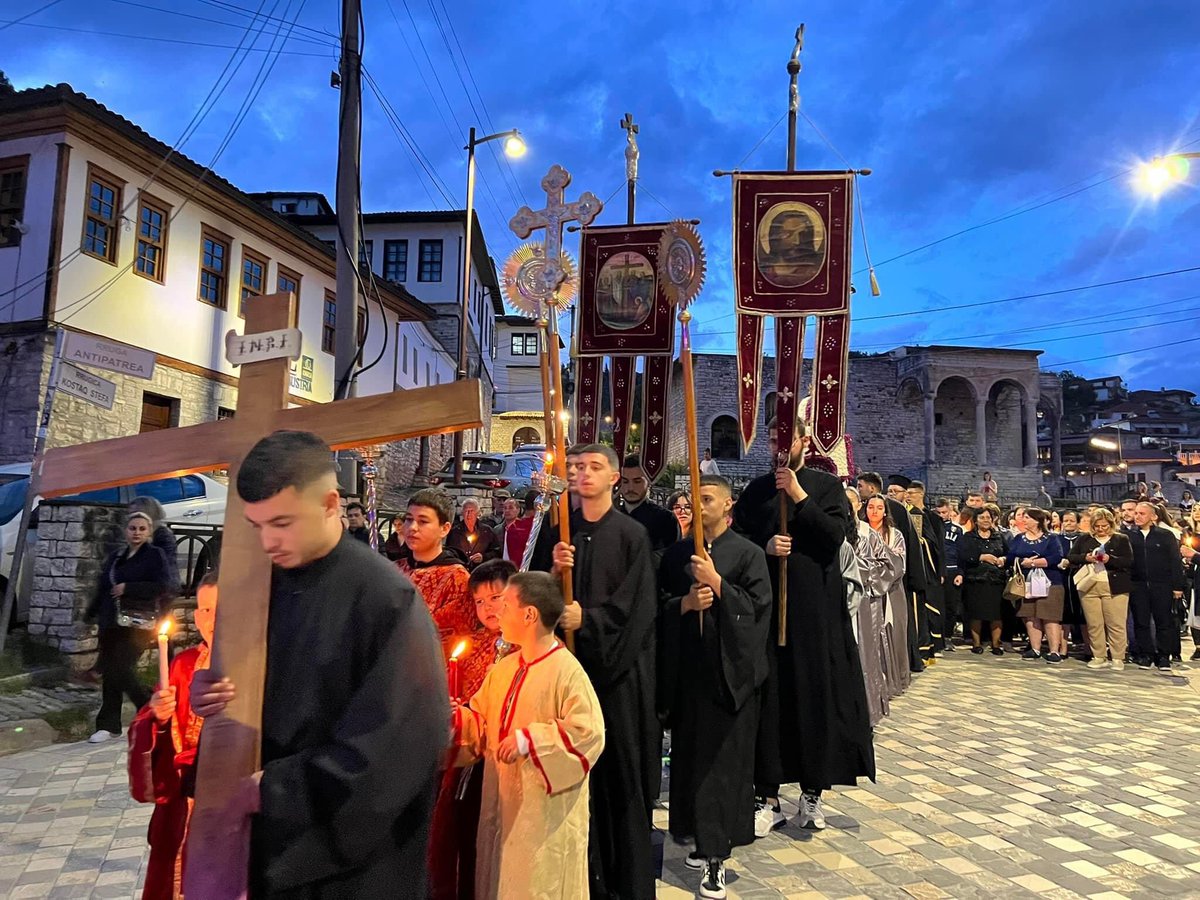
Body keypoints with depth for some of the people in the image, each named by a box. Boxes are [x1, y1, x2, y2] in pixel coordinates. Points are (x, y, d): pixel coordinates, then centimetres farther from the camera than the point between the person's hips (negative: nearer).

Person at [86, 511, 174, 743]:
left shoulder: (155, 555, -3)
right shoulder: (115, 556, 16)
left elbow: (164, 587, -14)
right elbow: (102, 588, 23)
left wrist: (128, 588, -15)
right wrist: (90, 613, 23)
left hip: (137, 624, -6)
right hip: (111, 623, 6)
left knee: (121, 670, -13)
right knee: (109, 672, 5)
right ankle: (108, 725, 15)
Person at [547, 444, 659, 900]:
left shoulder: (632, 534, -4)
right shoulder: (562, 531, 7)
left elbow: (636, 603, -8)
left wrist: (588, 618, -15)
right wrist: (555, 571, -11)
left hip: (618, 661, -3)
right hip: (572, 657, 3)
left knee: (621, 762, 3)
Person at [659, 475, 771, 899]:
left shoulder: (748, 554, -2)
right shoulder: (677, 553, 10)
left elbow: (757, 607, -9)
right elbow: (659, 604, 9)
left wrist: (716, 582, -18)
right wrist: (685, 602, -10)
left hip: (729, 669, -4)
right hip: (687, 669, 4)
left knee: (722, 760, -2)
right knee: (690, 755, 9)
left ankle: (714, 855, 6)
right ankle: (707, 841, 25)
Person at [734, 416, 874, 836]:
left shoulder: (827, 485, 4)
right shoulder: (756, 490, 11)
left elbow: (837, 534, -9)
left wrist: (799, 495, -15)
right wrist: (764, 546, -9)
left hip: (817, 608, -1)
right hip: (766, 607, 2)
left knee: (816, 697, 3)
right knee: (769, 699, 3)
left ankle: (812, 793, 19)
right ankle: (769, 797, 13)